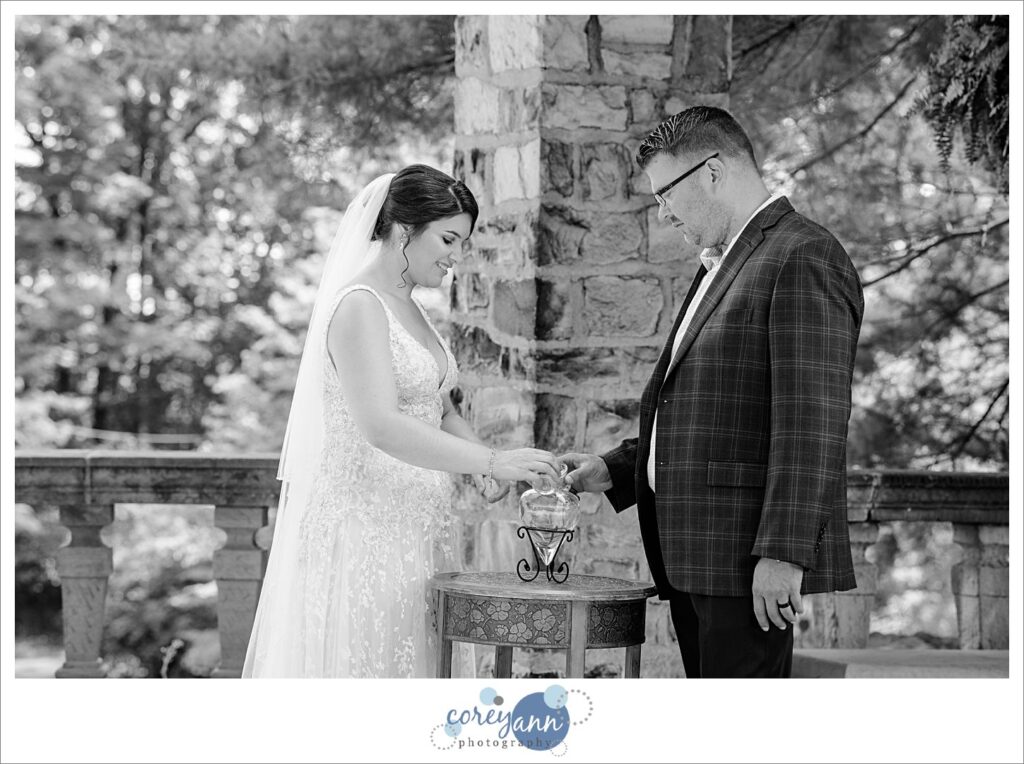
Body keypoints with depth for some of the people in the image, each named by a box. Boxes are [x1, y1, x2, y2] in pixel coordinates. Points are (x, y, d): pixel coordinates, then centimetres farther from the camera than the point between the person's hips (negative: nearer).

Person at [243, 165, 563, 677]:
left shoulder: (410, 308, 14)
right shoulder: (358, 306, -14)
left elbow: (439, 409, 17)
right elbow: (382, 427, -25)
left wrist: (486, 469, -2)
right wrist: (491, 460, -26)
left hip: (411, 527, 9)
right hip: (361, 525, -9)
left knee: (402, 657, 9)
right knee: (357, 657, -4)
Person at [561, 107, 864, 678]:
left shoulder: (803, 258, -10)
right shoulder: (721, 265, 22)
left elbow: (811, 422, -17)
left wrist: (783, 552, -21)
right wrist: (613, 470, 16)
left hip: (748, 561, -9)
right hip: (694, 556, 9)